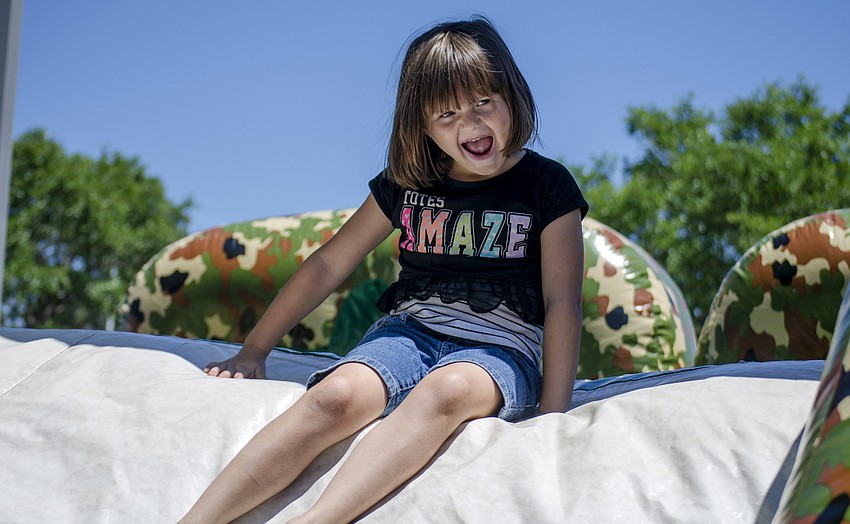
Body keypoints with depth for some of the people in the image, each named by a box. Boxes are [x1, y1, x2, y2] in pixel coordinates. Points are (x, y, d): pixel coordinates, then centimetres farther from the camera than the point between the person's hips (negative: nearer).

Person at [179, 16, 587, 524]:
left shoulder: (547, 187, 0)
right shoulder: (407, 183, 8)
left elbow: (562, 303, -4)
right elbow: (328, 265, 14)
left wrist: (552, 416, -13)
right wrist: (253, 352, 15)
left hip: (500, 348, -2)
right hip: (411, 331, 3)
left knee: (447, 389, -39)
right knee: (337, 394, -31)